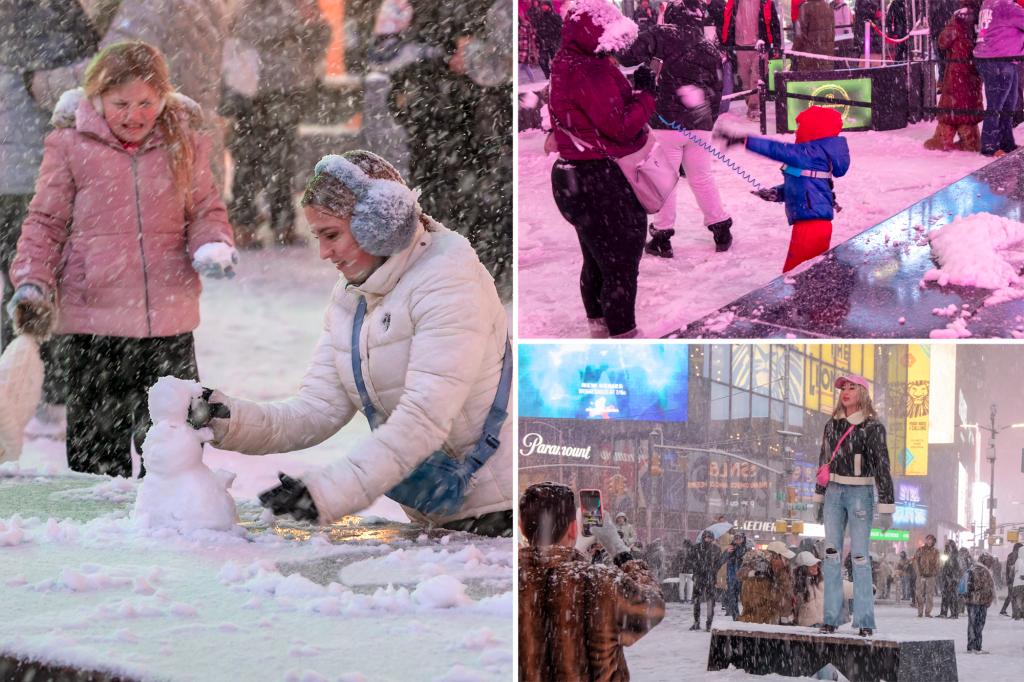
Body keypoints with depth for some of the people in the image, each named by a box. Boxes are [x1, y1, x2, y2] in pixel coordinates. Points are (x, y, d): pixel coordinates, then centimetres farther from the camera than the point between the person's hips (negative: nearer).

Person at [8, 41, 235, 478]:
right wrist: (32, 283, -8)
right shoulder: (70, 146, 0)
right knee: (96, 446, 4)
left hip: (169, 321, 2)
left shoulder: (184, 144, 5)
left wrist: (214, 245, -9)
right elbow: (46, 222, 5)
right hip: (93, 321, -2)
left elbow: (205, 209, 13)